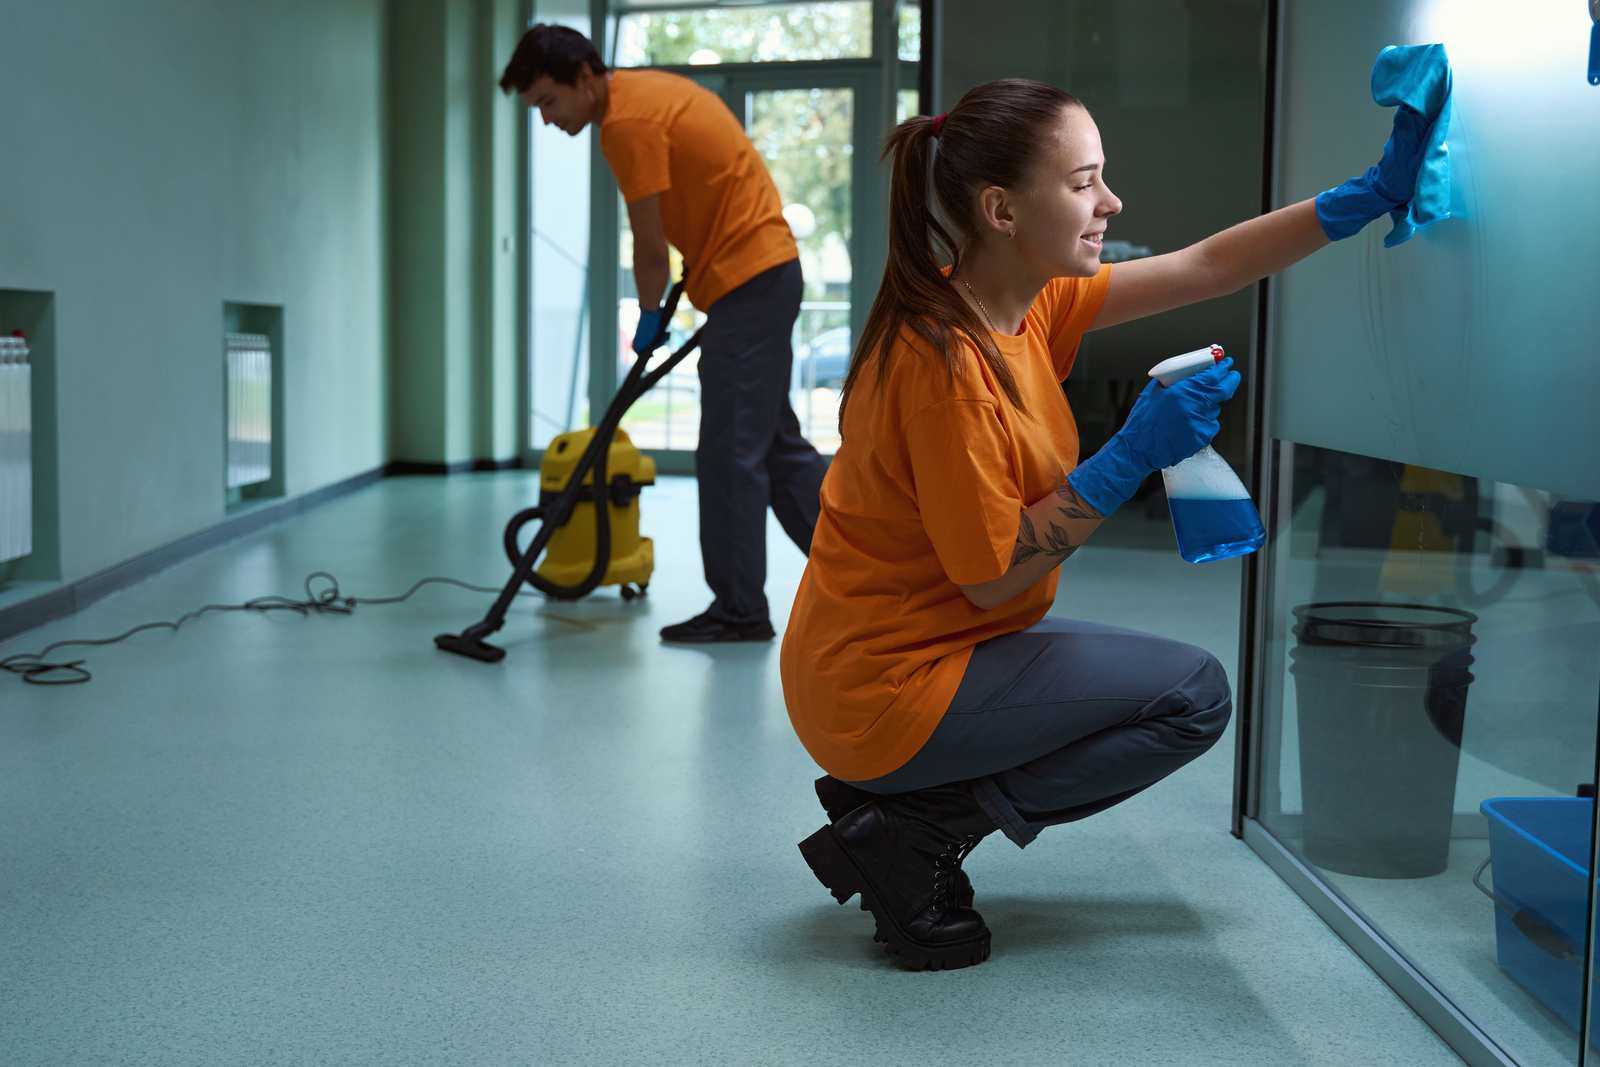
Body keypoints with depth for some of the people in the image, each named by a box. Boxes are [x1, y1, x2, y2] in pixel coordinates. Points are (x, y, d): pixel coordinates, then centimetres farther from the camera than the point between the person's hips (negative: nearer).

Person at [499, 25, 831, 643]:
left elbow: (651, 248, -14)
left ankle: (739, 609, 3)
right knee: (773, 442, 15)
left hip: (747, 284, -10)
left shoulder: (628, 122, -17)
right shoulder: (647, 89, 14)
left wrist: (649, 321, 2)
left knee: (730, 452, -5)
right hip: (765, 270, 10)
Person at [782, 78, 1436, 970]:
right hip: (888, 689, -9)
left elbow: (1202, 269, 4)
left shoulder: (1032, 304, 3)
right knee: (1194, 695, -4)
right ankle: (920, 832, -5)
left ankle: (895, 799, 11)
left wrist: (1370, 197, -3)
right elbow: (992, 577, -23)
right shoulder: (945, 361, -25)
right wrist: (1133, 456, -23)